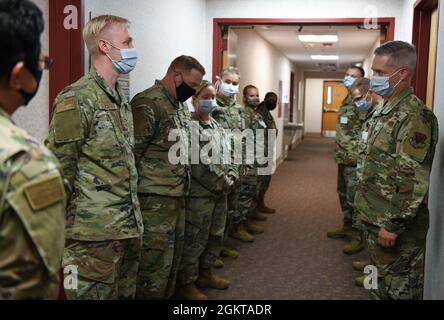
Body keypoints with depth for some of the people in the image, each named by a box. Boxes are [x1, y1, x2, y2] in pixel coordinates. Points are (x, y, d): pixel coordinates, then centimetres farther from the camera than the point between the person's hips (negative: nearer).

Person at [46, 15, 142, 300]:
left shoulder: (121, 98, 13)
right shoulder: (76, 99, -13)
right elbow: (60, 169, -13)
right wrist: (70, 228, -11)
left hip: (129, 227, 8)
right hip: (95, 234, -8)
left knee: (126, 294, 17)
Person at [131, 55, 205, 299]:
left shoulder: (181, 106, 16)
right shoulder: (148, 104, -14)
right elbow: (130, 154, -17)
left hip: (177, 195, 9)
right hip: (155, 199, -9)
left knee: (173, 259, 17)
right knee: (155, 263, -3)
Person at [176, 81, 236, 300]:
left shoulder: (216, 125, 16)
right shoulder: (191, 125, -11)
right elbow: (200, 163, -19)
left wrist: (231, 175, 1)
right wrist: (222, 182, -15)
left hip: (220, 192, 9)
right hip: (200, 193, -9)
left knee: (216, 236, 18)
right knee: (195, 240, -1)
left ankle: (205, 274, 34)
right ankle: (187, 284, 11)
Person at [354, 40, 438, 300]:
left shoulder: (414, 116, -21)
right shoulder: (384, 109, 10)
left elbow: (414, 181, -25)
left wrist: (393, 226, -23)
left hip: (397, 227, -9)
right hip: (376, 219, 9)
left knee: (398, 289, 5)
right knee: (381, 284, 22)